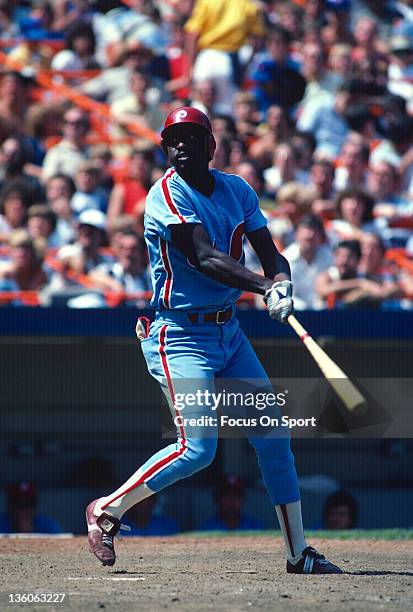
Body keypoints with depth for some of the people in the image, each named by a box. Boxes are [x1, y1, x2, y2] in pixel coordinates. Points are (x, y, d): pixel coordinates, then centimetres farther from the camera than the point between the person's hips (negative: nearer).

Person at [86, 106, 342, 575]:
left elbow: (270, 254, 2)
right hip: (181, 337, -7)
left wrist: (282, 279, -22)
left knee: (274, 435, 6)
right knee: (197, 448, -17)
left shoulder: (237, 190, 7)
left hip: (229, 332, 7)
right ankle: (106, 511, 2)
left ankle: (298, 553, 15)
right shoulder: (165, 196, -14)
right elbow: (203, 258, -26)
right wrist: (264, 287, -38)